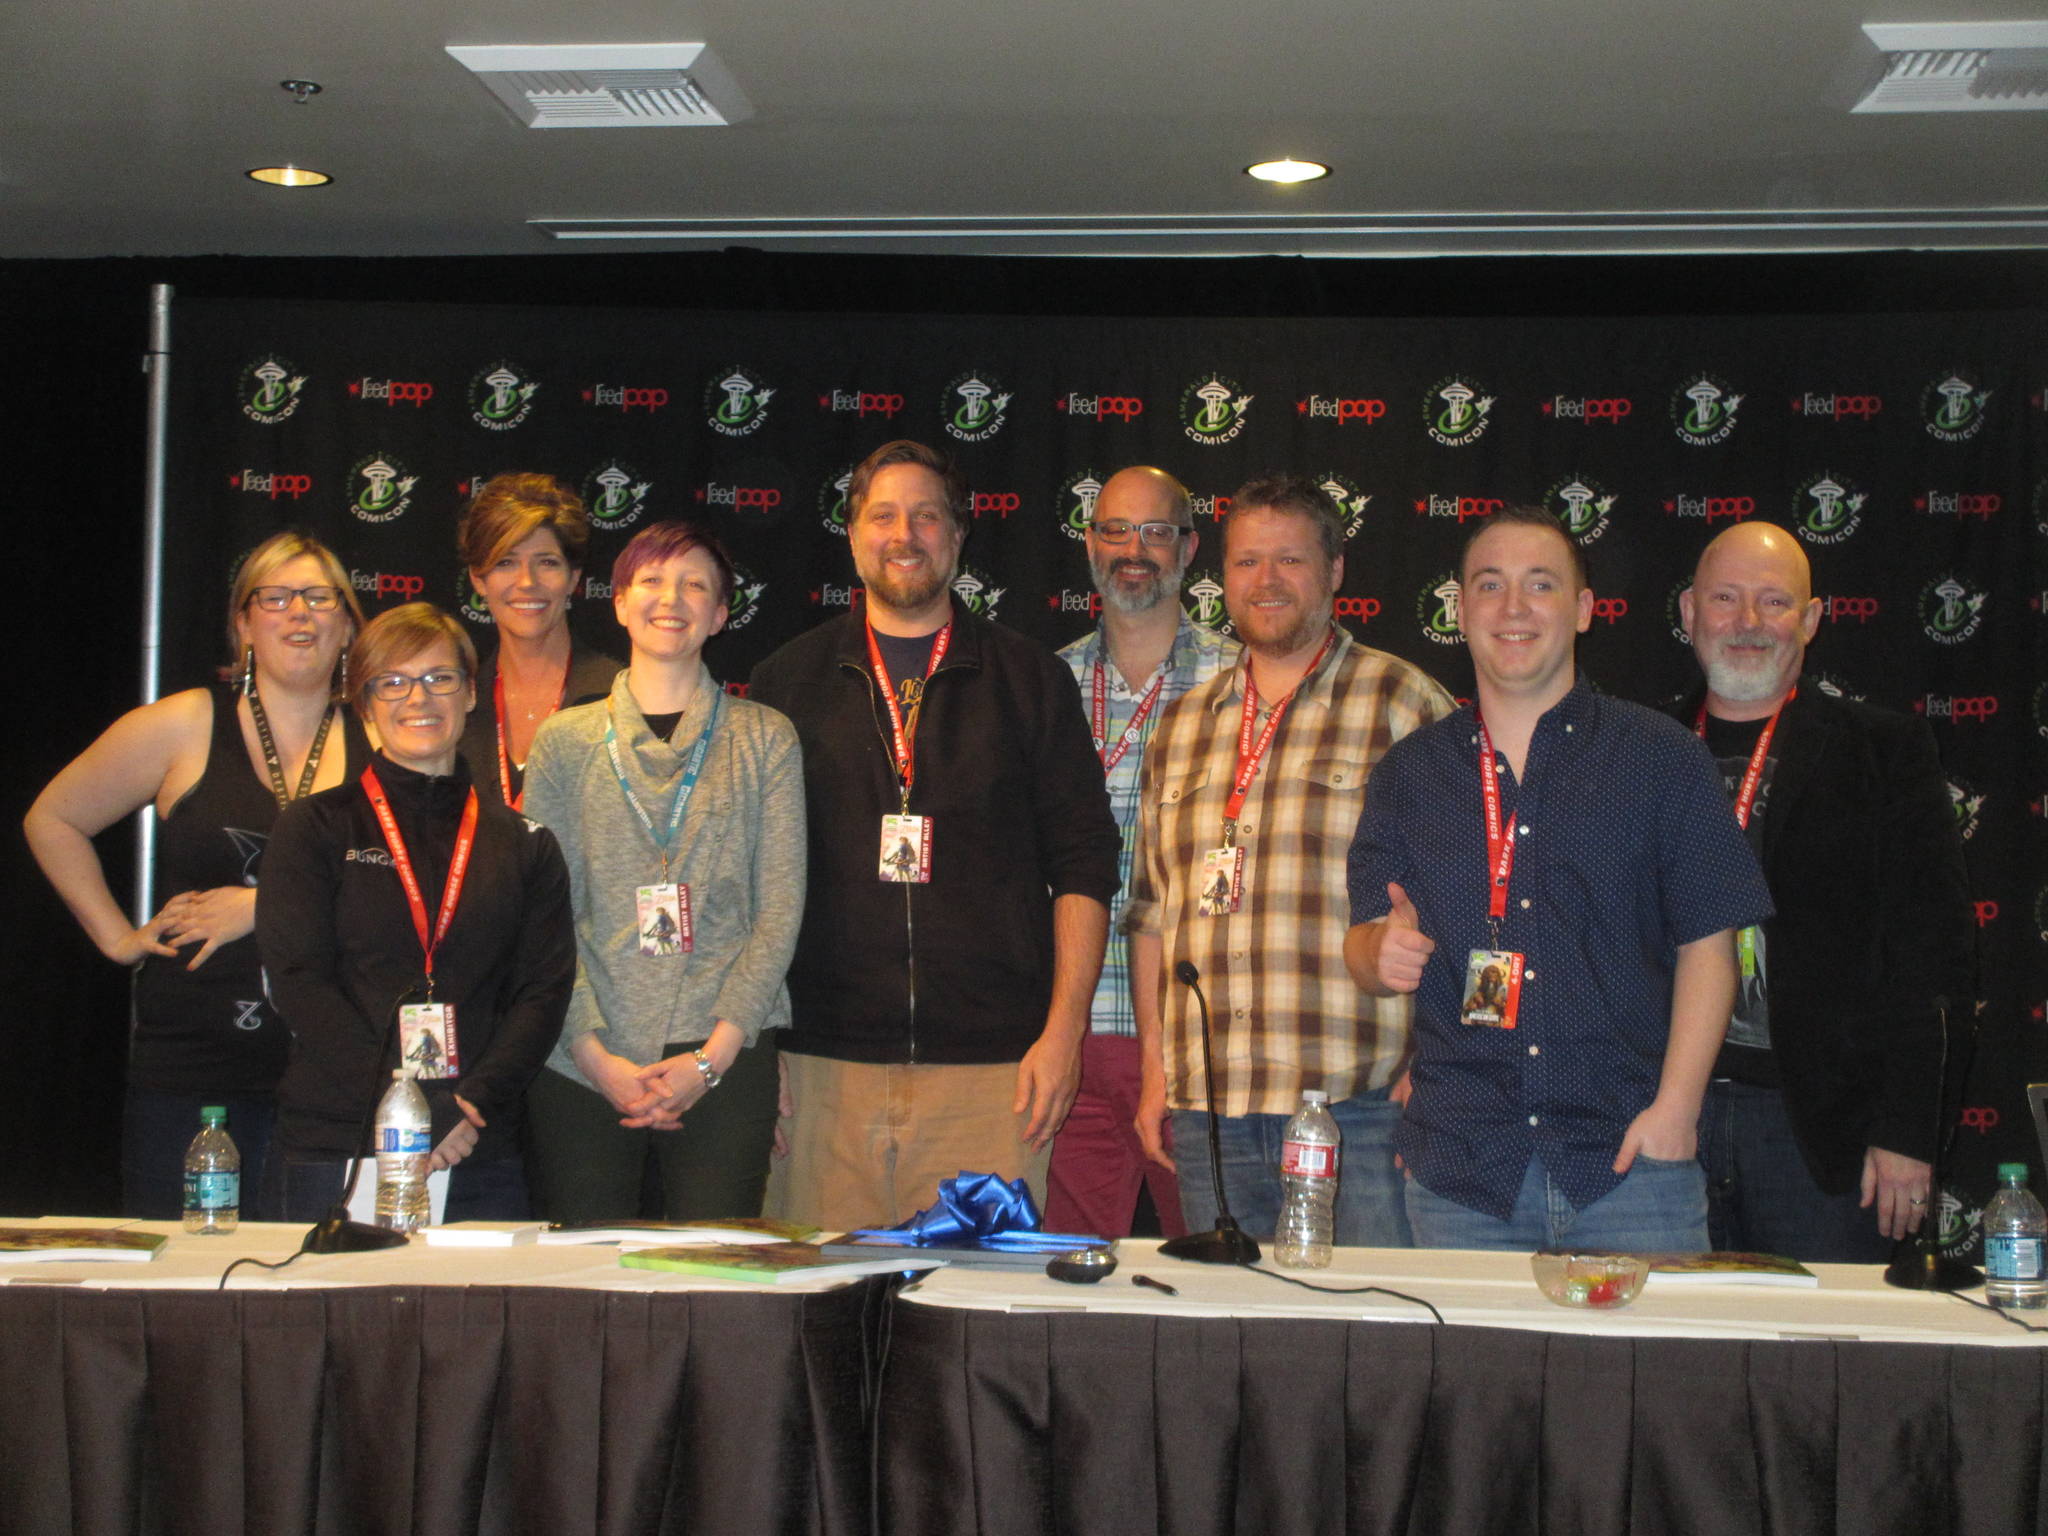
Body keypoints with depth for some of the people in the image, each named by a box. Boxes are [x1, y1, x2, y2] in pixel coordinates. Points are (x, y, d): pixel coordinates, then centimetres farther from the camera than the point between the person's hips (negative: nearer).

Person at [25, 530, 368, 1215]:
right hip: (185, 1076, 0)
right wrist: (117, 936, 8)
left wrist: (267, 905, -8)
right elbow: (52, 819, 15)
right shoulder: (182, 728, 4)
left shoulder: (380, 743, 4)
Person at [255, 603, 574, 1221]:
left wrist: (474, 1104, -12)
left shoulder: (524, 844, 13)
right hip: (331, 1151, -1)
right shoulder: (315, 828, 7)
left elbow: (544, 990, 5)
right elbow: (299, 983, -3)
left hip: (480, 1158, 2)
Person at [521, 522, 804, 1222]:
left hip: (725, 1065, 0)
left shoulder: (764, 738, 9)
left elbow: (780, 910, 3)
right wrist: (597, 1055, -8)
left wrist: (713, 1057, -8)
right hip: (584, 1066, 1)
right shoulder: (565, 740, 10)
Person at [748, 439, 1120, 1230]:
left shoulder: (1030, 680, 10)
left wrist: (1064, 1031, -2)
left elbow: (1083, 866, 8)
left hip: (990, 1072, -1)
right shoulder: (788, 681, 12)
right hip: (821, 1066, 1)